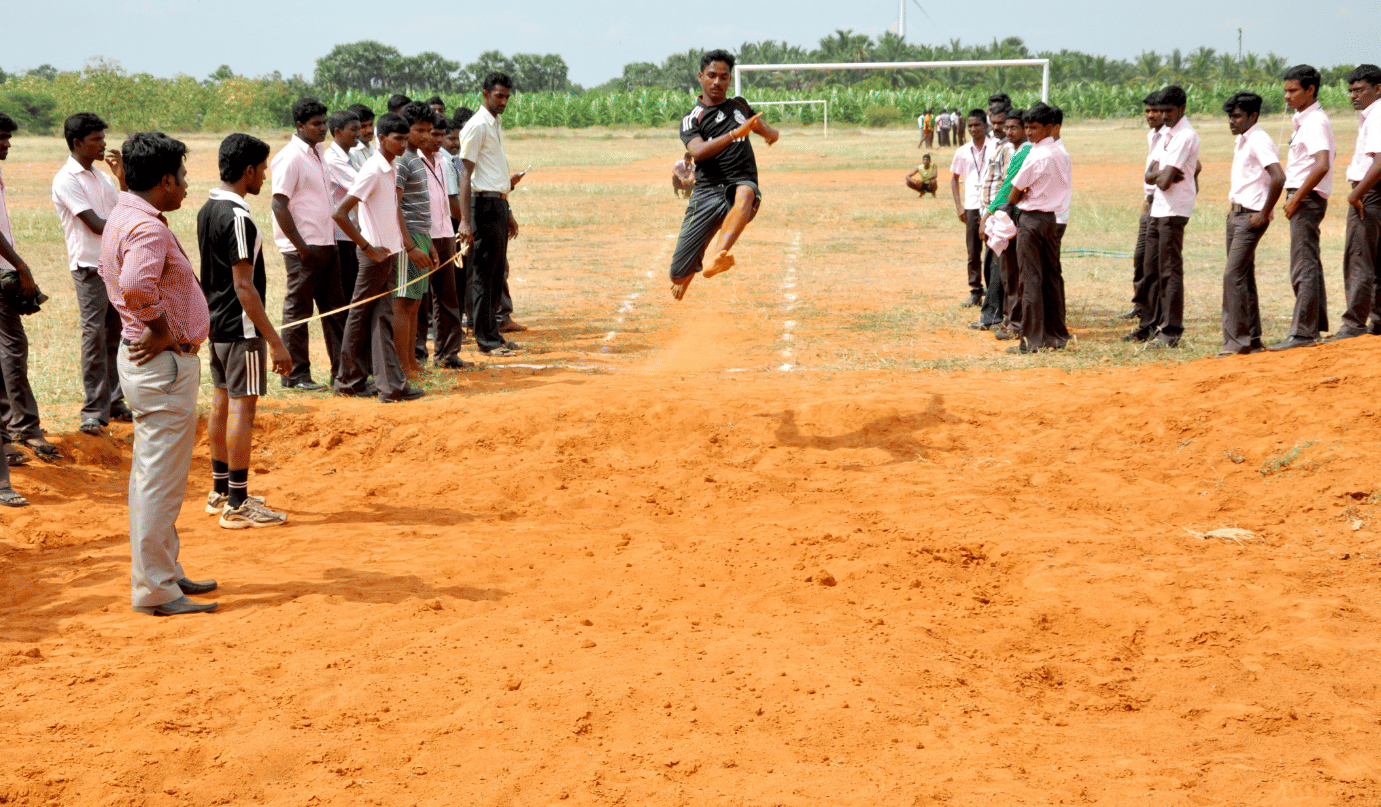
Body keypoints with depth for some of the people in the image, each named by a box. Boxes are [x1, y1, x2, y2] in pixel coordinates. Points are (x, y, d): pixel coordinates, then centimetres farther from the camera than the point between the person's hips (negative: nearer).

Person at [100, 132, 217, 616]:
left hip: (143, 356, 11)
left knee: (153, 475, 18)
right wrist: (162, 327, -21)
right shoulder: (147, 227, -20)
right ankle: (155, 590, 1)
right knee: (161, 480, -5)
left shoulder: (124, 217, 12)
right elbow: (136, 285, -37)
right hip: (164, 363, -11)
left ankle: (165, 573, 29)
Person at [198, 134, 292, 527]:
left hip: (216, 322, 10)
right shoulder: (237, 218, -20)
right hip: (241, 328, -10)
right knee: (242, 405, -5)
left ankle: (220, 490, 25)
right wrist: (275, 341, -21)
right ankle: (237, 504, -3)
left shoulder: (207, 210, 9)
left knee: (221, 402, 15)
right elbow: (244, 287, -22)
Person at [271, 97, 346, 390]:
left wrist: (329, 239, 13)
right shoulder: (291, 157, -13)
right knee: (298, 310, 0)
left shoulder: (316, 153, 14)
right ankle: (295, 375, 7)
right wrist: (301, 246, -18)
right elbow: (279, 205, -17)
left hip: (326, 244, 9)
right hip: (304, 248, -9)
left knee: (334, 308, 11)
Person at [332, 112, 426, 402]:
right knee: (360, 316, 2)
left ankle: (391, 384, 7)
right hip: (376, 255, -8)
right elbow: (339, 213, -23)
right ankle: (348, 379, 11)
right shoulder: (372, 172, -17)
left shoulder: (390, 171, 11)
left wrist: (410, 247, 23)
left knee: (382, 319, 7)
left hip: (390, 253, 8)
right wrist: (368, 248, -17)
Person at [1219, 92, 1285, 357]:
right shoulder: (1241, 141, 15)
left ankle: (1237, 341, -12)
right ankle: (1252, 340, 16)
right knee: (1243, 277, 11)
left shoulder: (1259, 141, -15)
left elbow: (1278, 178, -26)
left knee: (1233, 275, -14)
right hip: (1235, 214, 10)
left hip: (1251, 216, -10)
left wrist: (1265, 214, -20)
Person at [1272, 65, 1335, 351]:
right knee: (1309, 264, 15)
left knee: (1303, 267, -10)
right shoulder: (1304, 120, 16)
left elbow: (1322, 165, -28)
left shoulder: (1315, 121, -15)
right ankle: (1315, 326, 23)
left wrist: (1296, 198, -22)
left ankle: (1302, 333, -10)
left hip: (1307, 199, -11)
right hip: (1303, 198, 11)